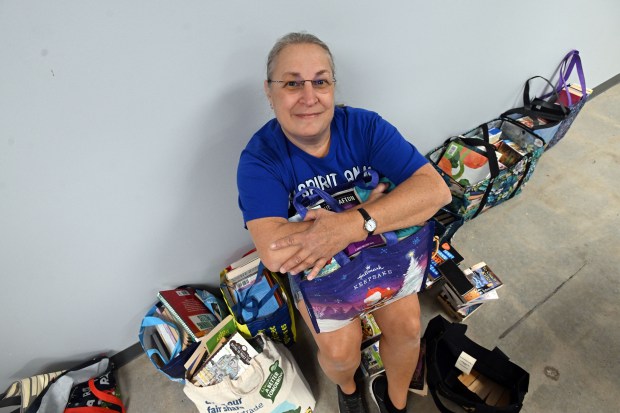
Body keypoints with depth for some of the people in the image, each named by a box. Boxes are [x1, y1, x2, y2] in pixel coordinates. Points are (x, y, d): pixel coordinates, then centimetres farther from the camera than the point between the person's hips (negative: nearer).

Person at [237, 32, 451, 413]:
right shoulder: (259, 158, -23)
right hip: (311, 263, -1)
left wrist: (353, 225, -41)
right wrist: (373, 203, -31)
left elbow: (436, 189, -26)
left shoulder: (365, 126, -18)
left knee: (407, 326, -11)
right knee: (340, 349, -15)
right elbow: (274, 252, -37)